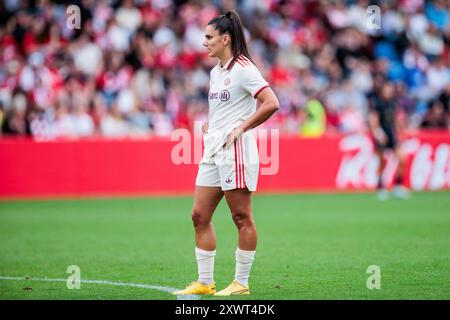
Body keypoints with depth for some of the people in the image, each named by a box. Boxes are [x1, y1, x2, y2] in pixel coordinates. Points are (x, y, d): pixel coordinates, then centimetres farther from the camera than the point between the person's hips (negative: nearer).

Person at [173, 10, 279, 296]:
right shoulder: (215, 71, 17)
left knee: (242, 218, -2)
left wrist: (241, 128, -15)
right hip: (213, 150, 9)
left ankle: (241, 283, 4)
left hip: (236, 149, -9)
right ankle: (205, 282, 9)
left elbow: (271, 103, -19)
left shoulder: (243, 69, -10)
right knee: (200, 215, 5)